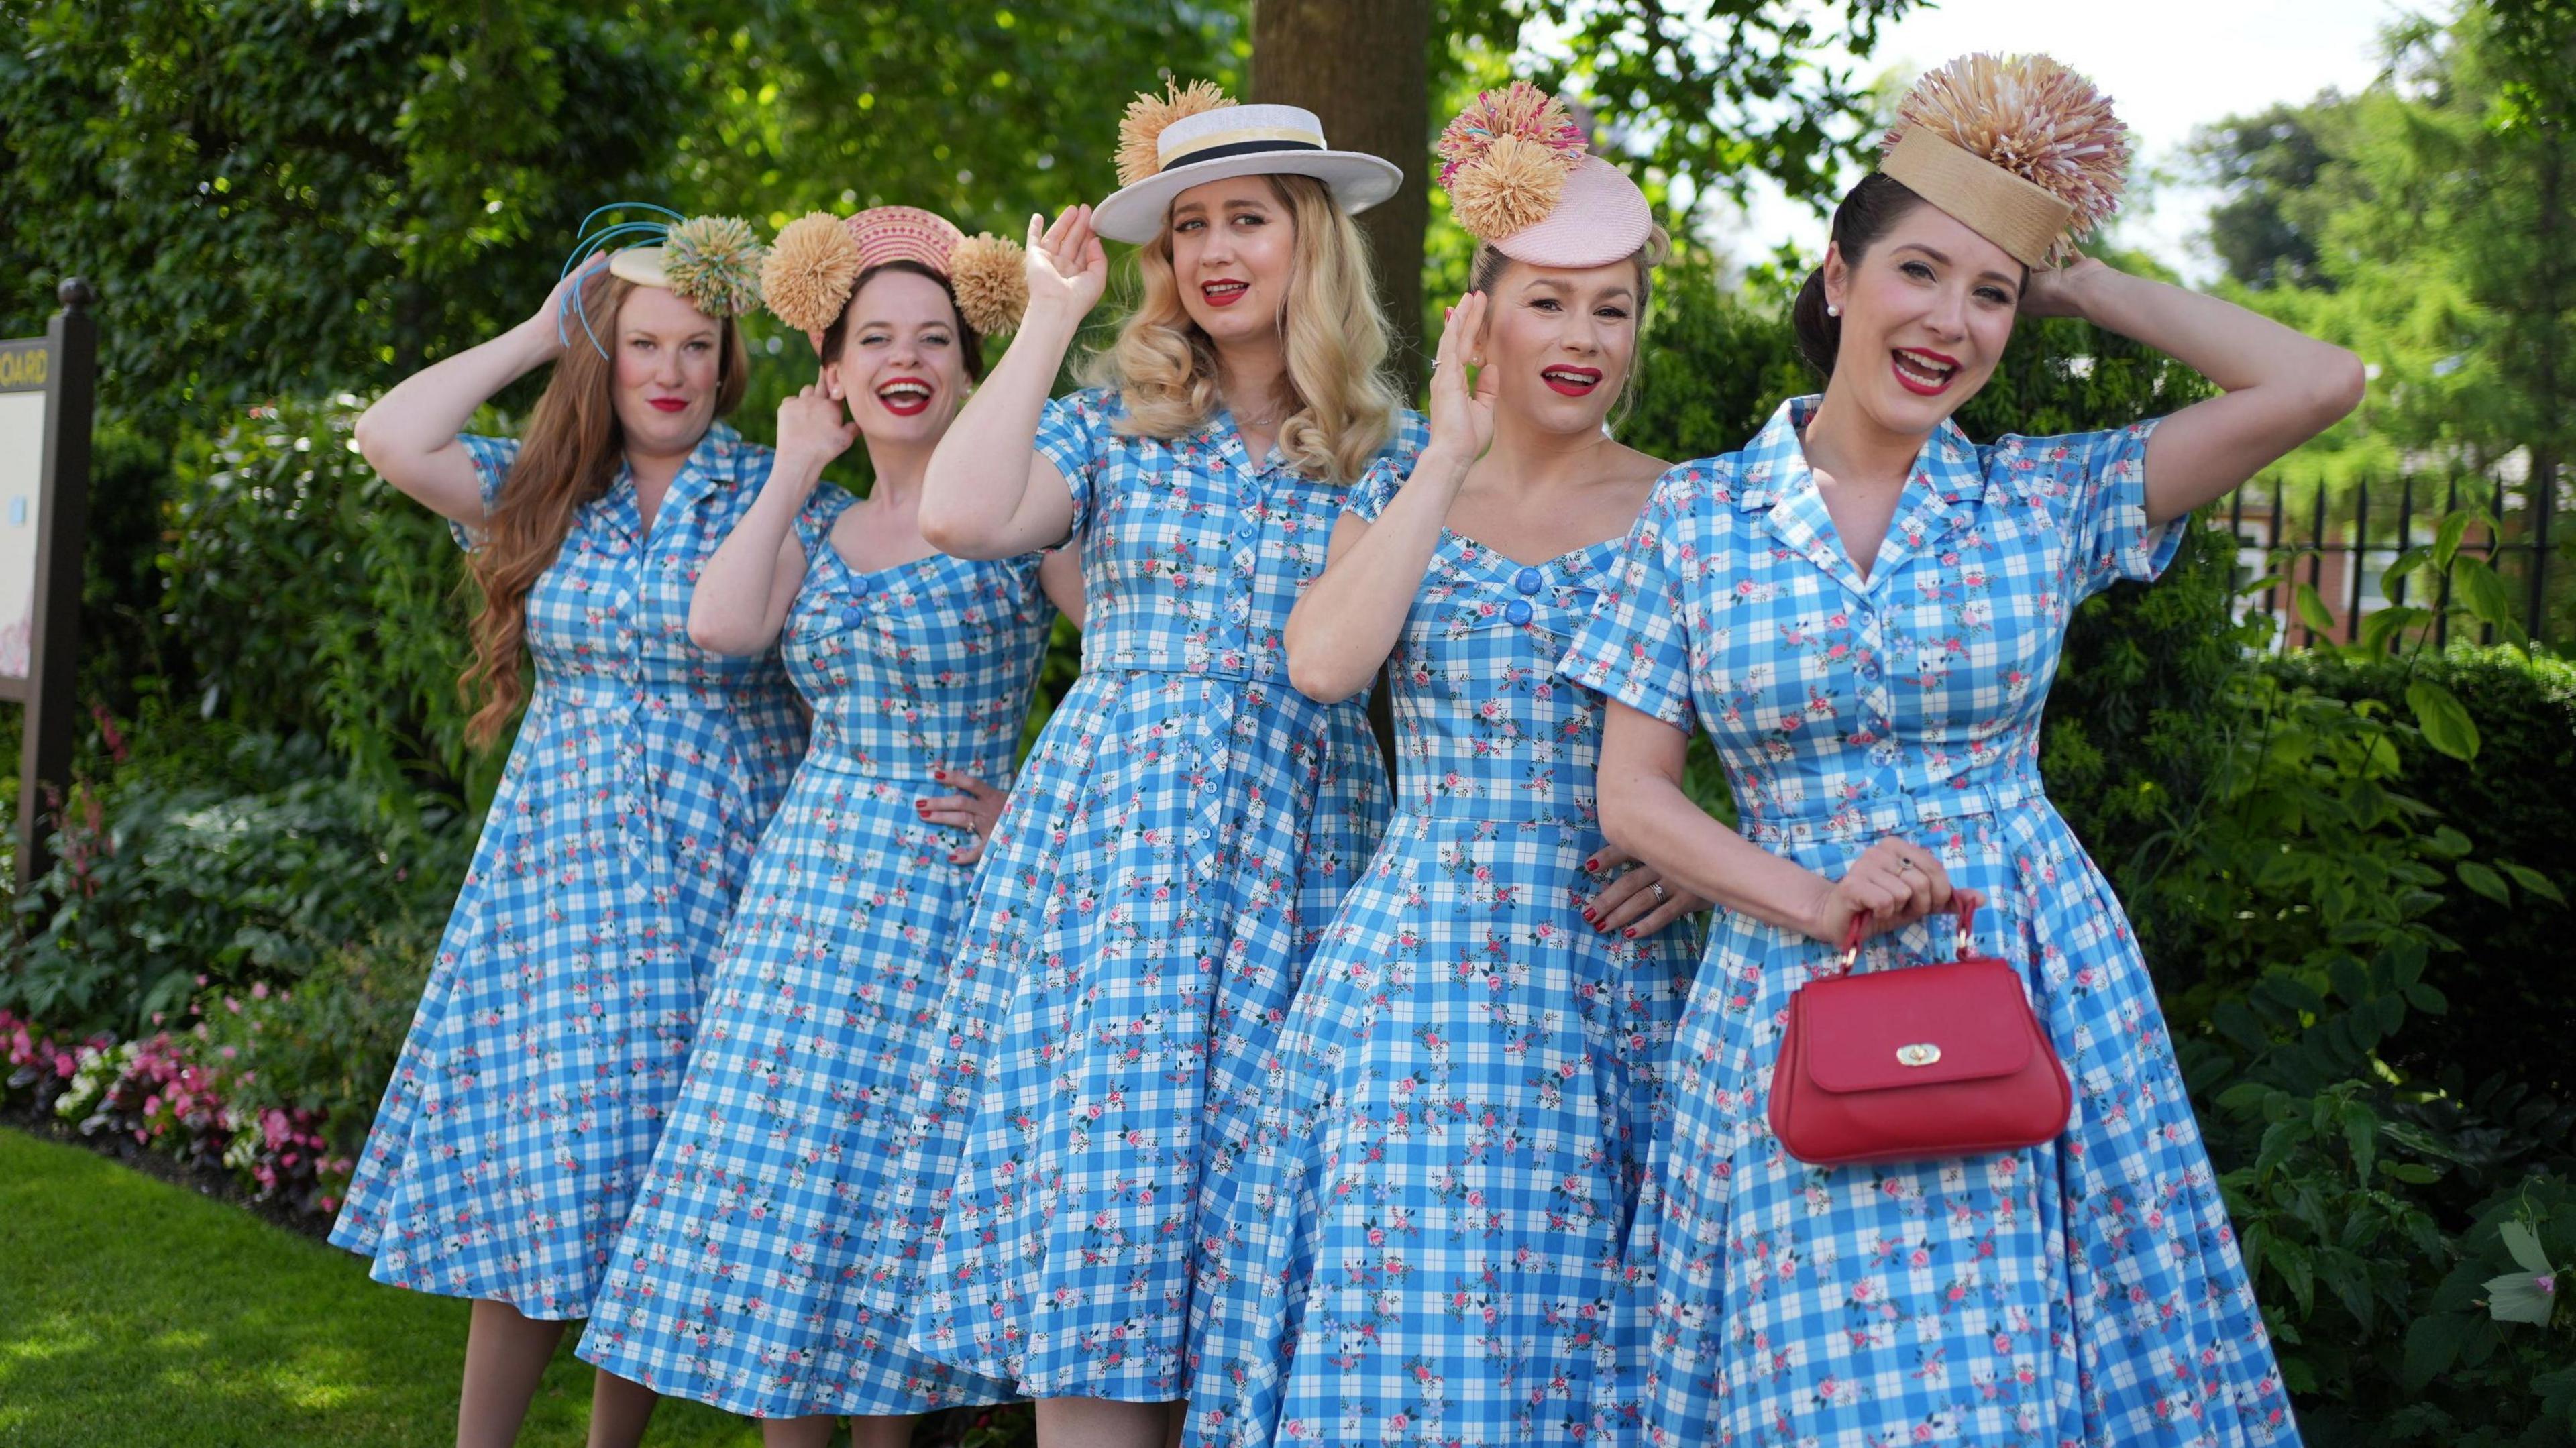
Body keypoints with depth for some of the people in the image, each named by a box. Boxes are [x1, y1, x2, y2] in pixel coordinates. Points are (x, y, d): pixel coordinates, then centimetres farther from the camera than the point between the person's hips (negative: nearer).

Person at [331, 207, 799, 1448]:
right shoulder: (545, 493, 8)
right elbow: (390, 440, -7)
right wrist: (538, 333, 0)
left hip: (711, 882, -2)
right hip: (556, 873, 3)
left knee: (659, 1190, 3)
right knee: (523, 1170, 3)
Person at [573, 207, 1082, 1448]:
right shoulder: (817, 527, 12)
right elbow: (720, 624, -8)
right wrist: (796, 469, 1)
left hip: (954, 895, -5)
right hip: (810, 880, 5)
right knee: (775, 1188, 3)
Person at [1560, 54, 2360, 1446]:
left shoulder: (2046, 499, 2)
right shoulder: (1694, 517, 1)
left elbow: (2318, 382, -6)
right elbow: (1631, 796, 1)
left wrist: (2083, 283, 1)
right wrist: (1817, 902, -13)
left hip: (2038, 994, 1)